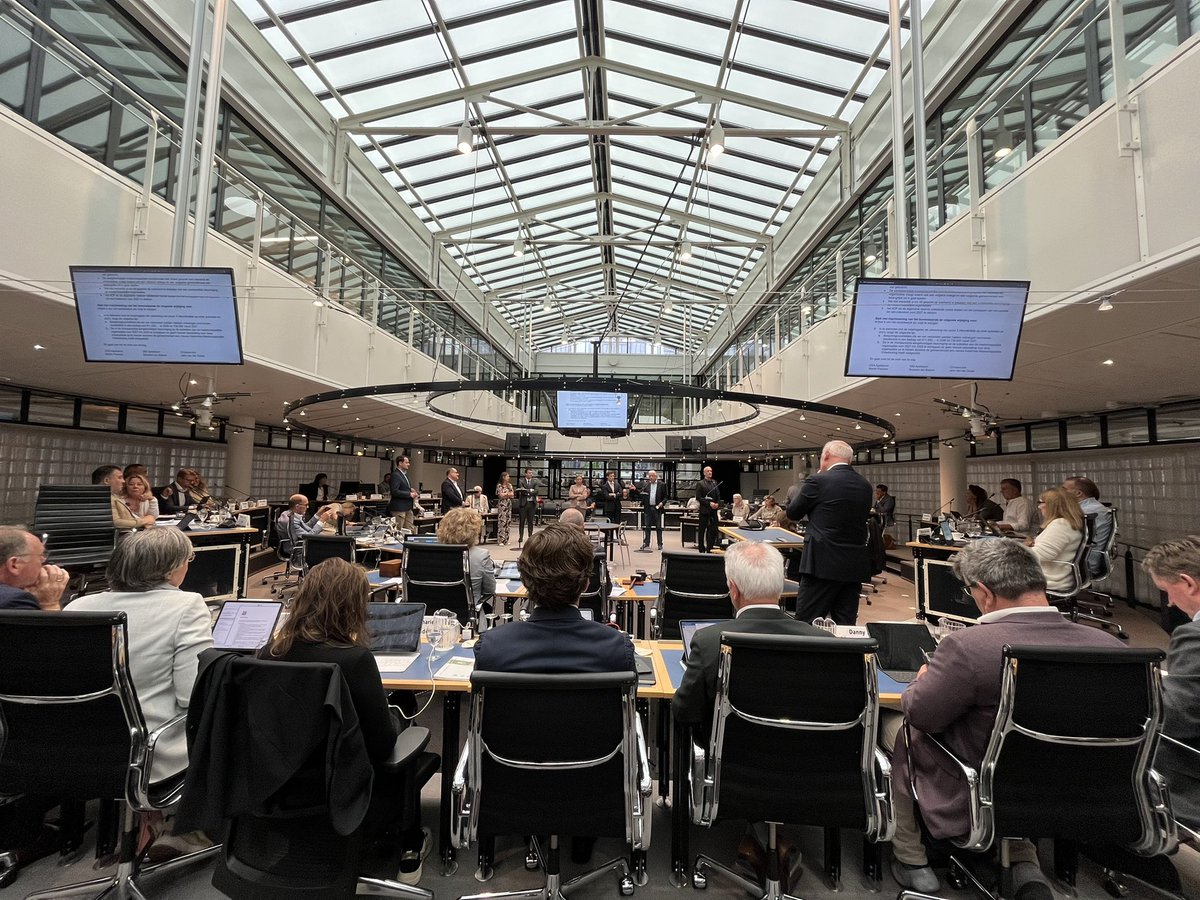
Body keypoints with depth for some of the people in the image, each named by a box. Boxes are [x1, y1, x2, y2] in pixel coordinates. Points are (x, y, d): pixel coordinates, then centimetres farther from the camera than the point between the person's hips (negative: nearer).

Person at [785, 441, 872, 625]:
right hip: (855, 567, 6)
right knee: (846, 626, 12)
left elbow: (793, 513, 1)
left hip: (823, 564, -6)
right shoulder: (865, 485, 8)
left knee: (806, 625, 1)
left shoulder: (818, 481, -10)